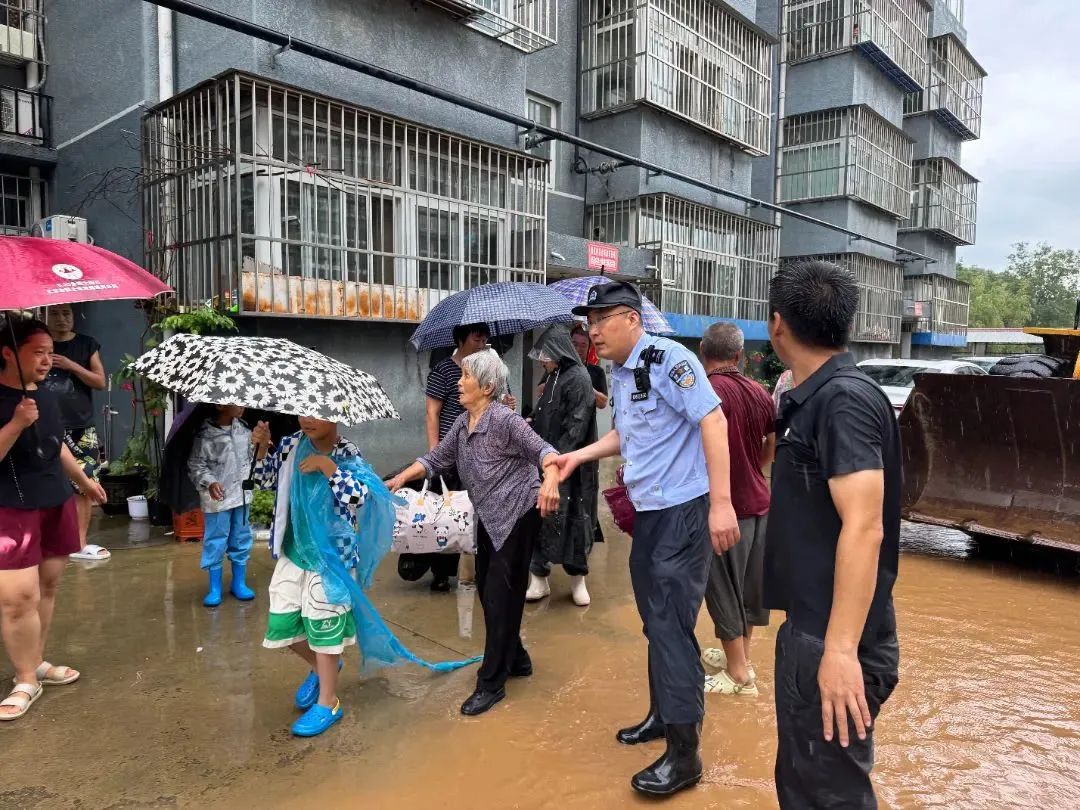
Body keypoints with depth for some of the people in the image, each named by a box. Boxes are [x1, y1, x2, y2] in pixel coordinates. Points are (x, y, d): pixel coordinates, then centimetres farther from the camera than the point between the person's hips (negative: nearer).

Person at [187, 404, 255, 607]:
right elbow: (195, 465, -12)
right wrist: (209, 483, -23)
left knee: (241, 540, 14)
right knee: (215, 542, 3)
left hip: (242, 495, 5)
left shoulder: (244, 428, 1)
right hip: (218, 498, -5)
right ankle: (215, 588, 17)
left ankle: (239, 583, 28)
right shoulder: (206, 435, -15)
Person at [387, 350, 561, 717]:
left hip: (517, 515, -8)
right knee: (487, 591, 15)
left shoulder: (504, 420, -20)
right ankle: (516, 660, 34)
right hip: (489, 518, 8)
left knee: (500, 596, -3)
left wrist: (550, 480, -47)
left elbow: (542, 450, -28)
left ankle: (491, 683, 9)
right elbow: (436, 459, 10)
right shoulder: (462, 424, 4)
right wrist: (399, 479, -1)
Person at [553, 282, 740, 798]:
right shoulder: (618, 375, 10)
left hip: (684, 510, -8)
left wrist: (721, 503, -25)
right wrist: (579, 456, 15)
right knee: (654, 621, 17)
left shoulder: (668, 358, -16)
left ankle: (684, 753, 7)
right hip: (646, 511, 9)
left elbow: (713, 421, -21)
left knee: (671, 625, -5)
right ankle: (662, 714, 36)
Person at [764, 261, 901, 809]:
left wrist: (841, 649, -28)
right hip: (807, 631, 9)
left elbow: (864, 528, -26)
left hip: (833, 645, -9)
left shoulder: (844, 400, -19)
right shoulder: (811, 400, 10)